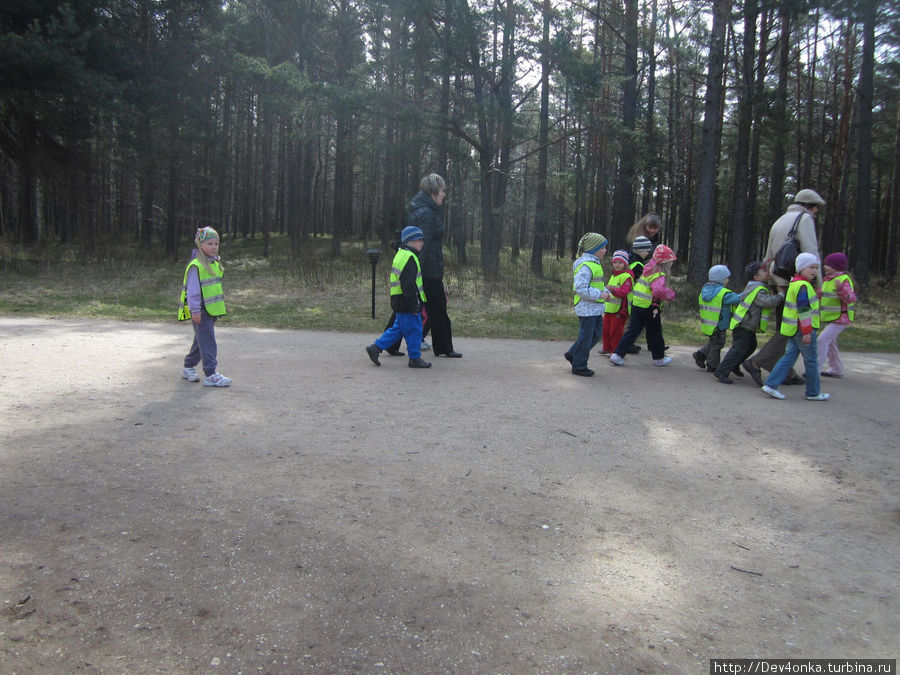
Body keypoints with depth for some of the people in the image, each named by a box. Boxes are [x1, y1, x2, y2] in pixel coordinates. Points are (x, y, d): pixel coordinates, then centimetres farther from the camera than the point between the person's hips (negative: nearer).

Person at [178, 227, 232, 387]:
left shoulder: (215, 264, 13)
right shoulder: (196, 266, -14)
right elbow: (193, 290, -16)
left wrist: (219, 307, 22)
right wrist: (195, 310, -19)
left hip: (212, 310, 9)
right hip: (200, 311, -9)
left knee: (201, 341, 18)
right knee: (208, 342, -10)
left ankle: (189, 368, 32)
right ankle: (210, 375, -8)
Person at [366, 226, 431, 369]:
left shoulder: (401, 255, 16)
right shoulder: (409, 258, -18)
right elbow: (408, 285, -23)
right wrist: (414, 307, -20)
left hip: (400, 303, 10)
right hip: (407, 303, -10)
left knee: (398, 328, 16)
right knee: (414, 330, 1)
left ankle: (375, 348, 17)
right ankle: (415, 358, 11)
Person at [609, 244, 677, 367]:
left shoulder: (649, 269, 11)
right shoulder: (659, 275, -17)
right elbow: (658, 290, -34)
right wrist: (670, 294, -16)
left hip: (636, 305, 7)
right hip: (649, 307, -7)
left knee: (632, 330, 7)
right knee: (655, 333, 10)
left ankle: (617, 354, -1)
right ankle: (659, 358, 26)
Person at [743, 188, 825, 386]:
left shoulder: (779, 222, 21)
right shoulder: (804, 218, -5)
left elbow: (768, 257, 21)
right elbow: (810, 253, -14)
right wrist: (818, 283, -12)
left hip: (780, 283, 9)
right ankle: (756, 362, -14)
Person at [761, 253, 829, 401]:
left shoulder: (794, 283, 14)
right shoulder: (803, 286, -17)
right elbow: (803, 310, -22)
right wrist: (807, 332, -21)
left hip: (793, 329, 9)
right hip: (802, 329, -9)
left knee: (789, 356, 8)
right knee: (811, 360, 3)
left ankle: (771, 385, 0)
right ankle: (813, 393, 14)